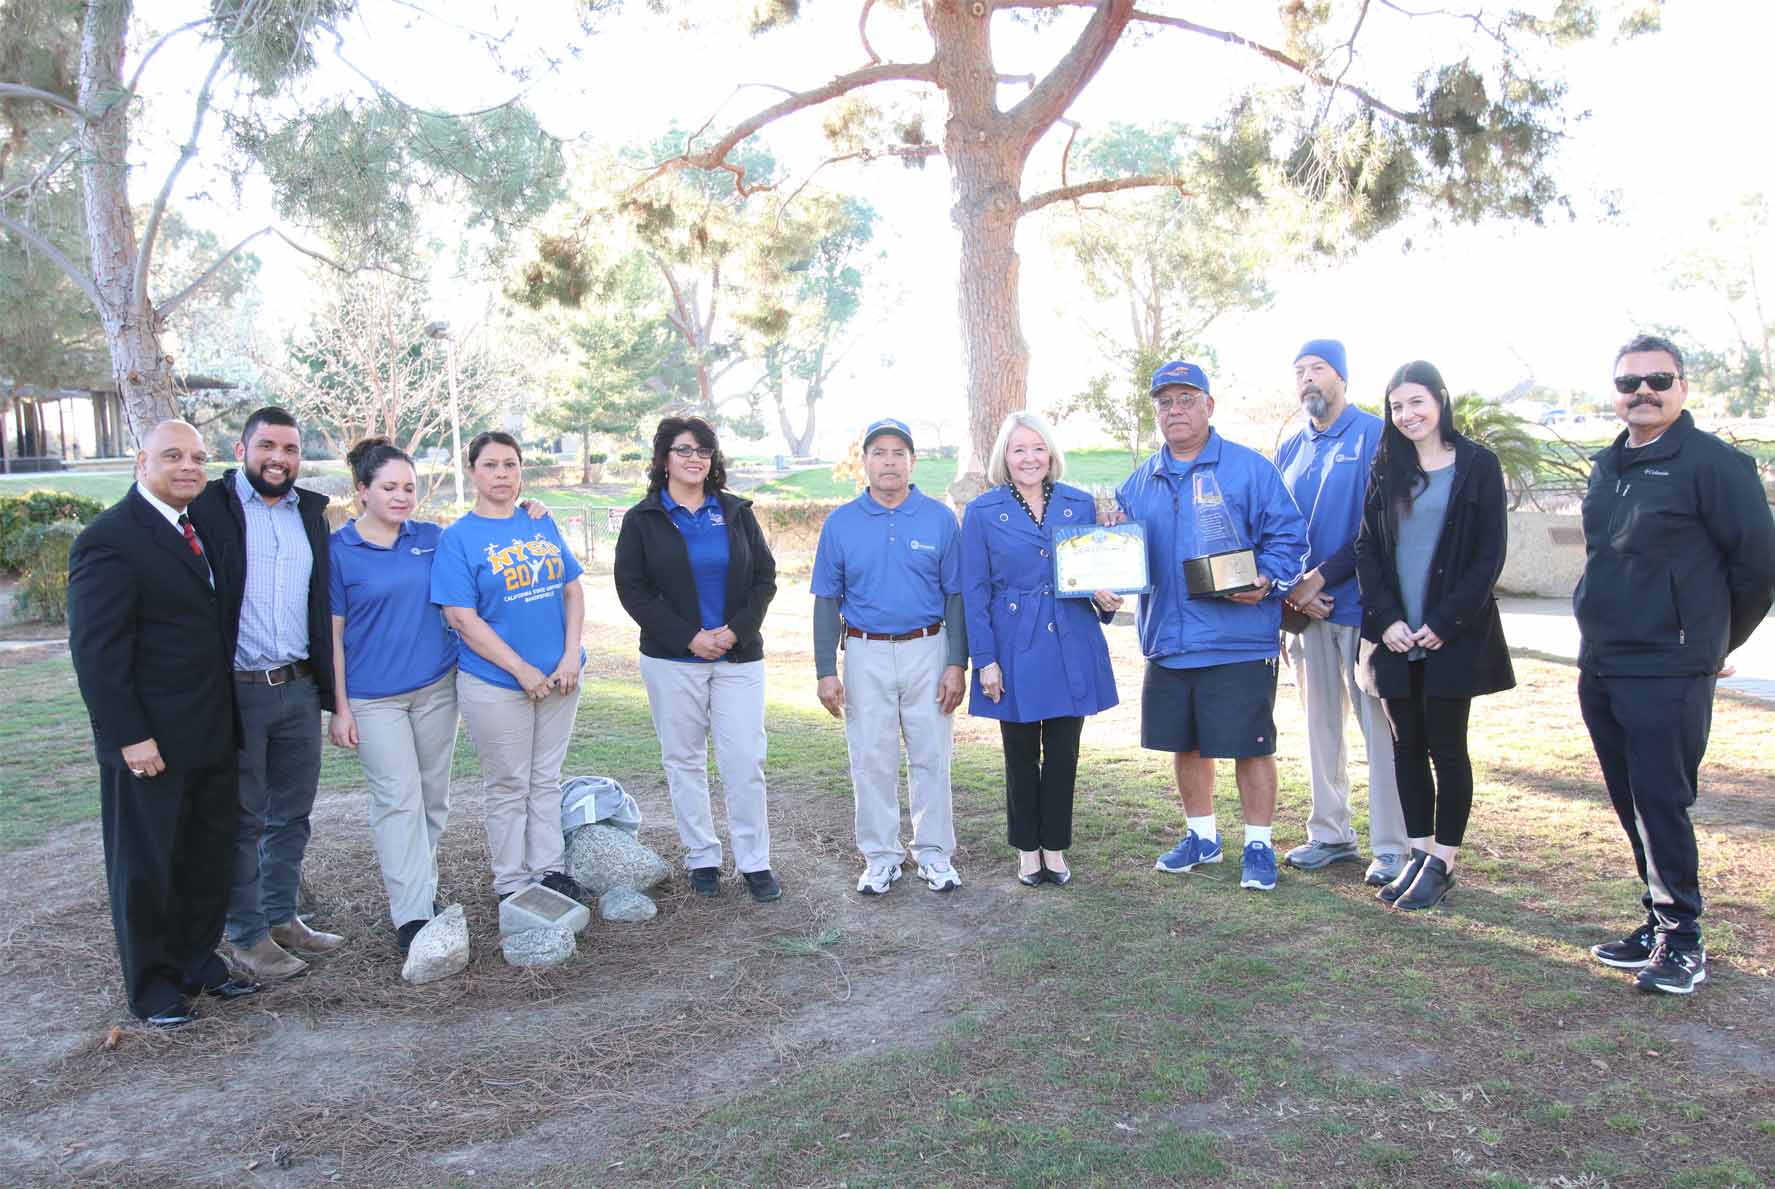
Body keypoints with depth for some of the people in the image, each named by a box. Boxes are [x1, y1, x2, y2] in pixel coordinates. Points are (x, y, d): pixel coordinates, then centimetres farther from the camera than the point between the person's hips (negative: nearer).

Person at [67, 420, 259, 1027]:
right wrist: (129, 736, -20)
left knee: (210, 855, 16)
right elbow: (95, 648, -17)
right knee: (146, 865, 9)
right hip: (150, 744, -7)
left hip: (211, 734, 7)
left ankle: (200, 962, 32)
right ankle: (152, 987, 23)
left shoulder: (200, 527, 10)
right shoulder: (109, 539, -15)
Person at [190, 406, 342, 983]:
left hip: (299, 690, 5)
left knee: (292, 812, 14)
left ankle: (281, 918, 29)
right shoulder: (209, 507, -6)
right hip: (236, 690, -5)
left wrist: (329, 686, 13)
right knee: (242, 818, 5)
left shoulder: (311, 512, 11)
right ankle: (245, 936, 18)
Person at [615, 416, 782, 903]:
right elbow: (632, 589, -4)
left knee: (745, 761, -3)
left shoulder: (736, 512, 9)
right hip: (671, 660, -1)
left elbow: (764, 577, 6)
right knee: (684, 760, 7)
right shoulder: (643, 519, 2)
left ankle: (754, 860, 9)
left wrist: (736, 630, -9)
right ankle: (701, 858, 20)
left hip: (738, 657, 1)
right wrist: (689, 637, -12)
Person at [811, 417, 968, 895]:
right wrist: (826, 671, -2)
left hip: (927, 651, 0)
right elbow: (827, 601, 3)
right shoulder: (840, 524, 2)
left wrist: (956, 664, -5)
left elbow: (956, 596, 1)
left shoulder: (940, 519, 1)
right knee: (872, 760, 6)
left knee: (931, 757, 6)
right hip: (866, 655, 1)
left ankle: (934, 854, 19)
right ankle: (880, 857, 19)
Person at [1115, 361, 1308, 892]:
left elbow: (1287, 535, -4)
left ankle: (1258, 846, 18)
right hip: (1168, 640, 5)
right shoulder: (1140, 482, 12)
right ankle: (1202, 837, 31)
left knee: (1249, 744, 2)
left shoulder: (1250, 469, -2)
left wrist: (1267, 580, -20)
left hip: (1238, 641, -5)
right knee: (1185, 744, 14)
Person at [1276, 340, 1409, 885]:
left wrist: (1322, 577, -15)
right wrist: (1293, 589, -3)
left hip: (1361, 601, -6)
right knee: (1320, 723, 11)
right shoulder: (1290, 450, 14)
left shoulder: (1375, 436, -4)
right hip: (1307, 607, 6)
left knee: (1378, 724, -3)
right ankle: (1330, 835, 21)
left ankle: (1391, 847, 5)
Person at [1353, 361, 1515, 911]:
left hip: (1452, 635, -4)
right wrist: (1386, 618, -6)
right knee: (1407, 745, 8)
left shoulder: (1478, 465, -1)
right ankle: (1420, 853, 18)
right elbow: (1366, 550, 7)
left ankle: (1442, 862, 11)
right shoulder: (1386, 468, 10)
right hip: (1396, 634, 4)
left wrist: (1446, 622, -12)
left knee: (1446, 746, 1)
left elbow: (1489, 555, -5)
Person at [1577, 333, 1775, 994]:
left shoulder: (1714, 464, -8)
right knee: (1631, 806, 13)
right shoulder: (1606, 467, 14)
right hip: (1599, 670, 7)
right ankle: (1660, 922, 24)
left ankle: (1681, 941, 7)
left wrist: (1713, 643, 4)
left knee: (1660, 805, -5)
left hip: (1668, 676, -7)